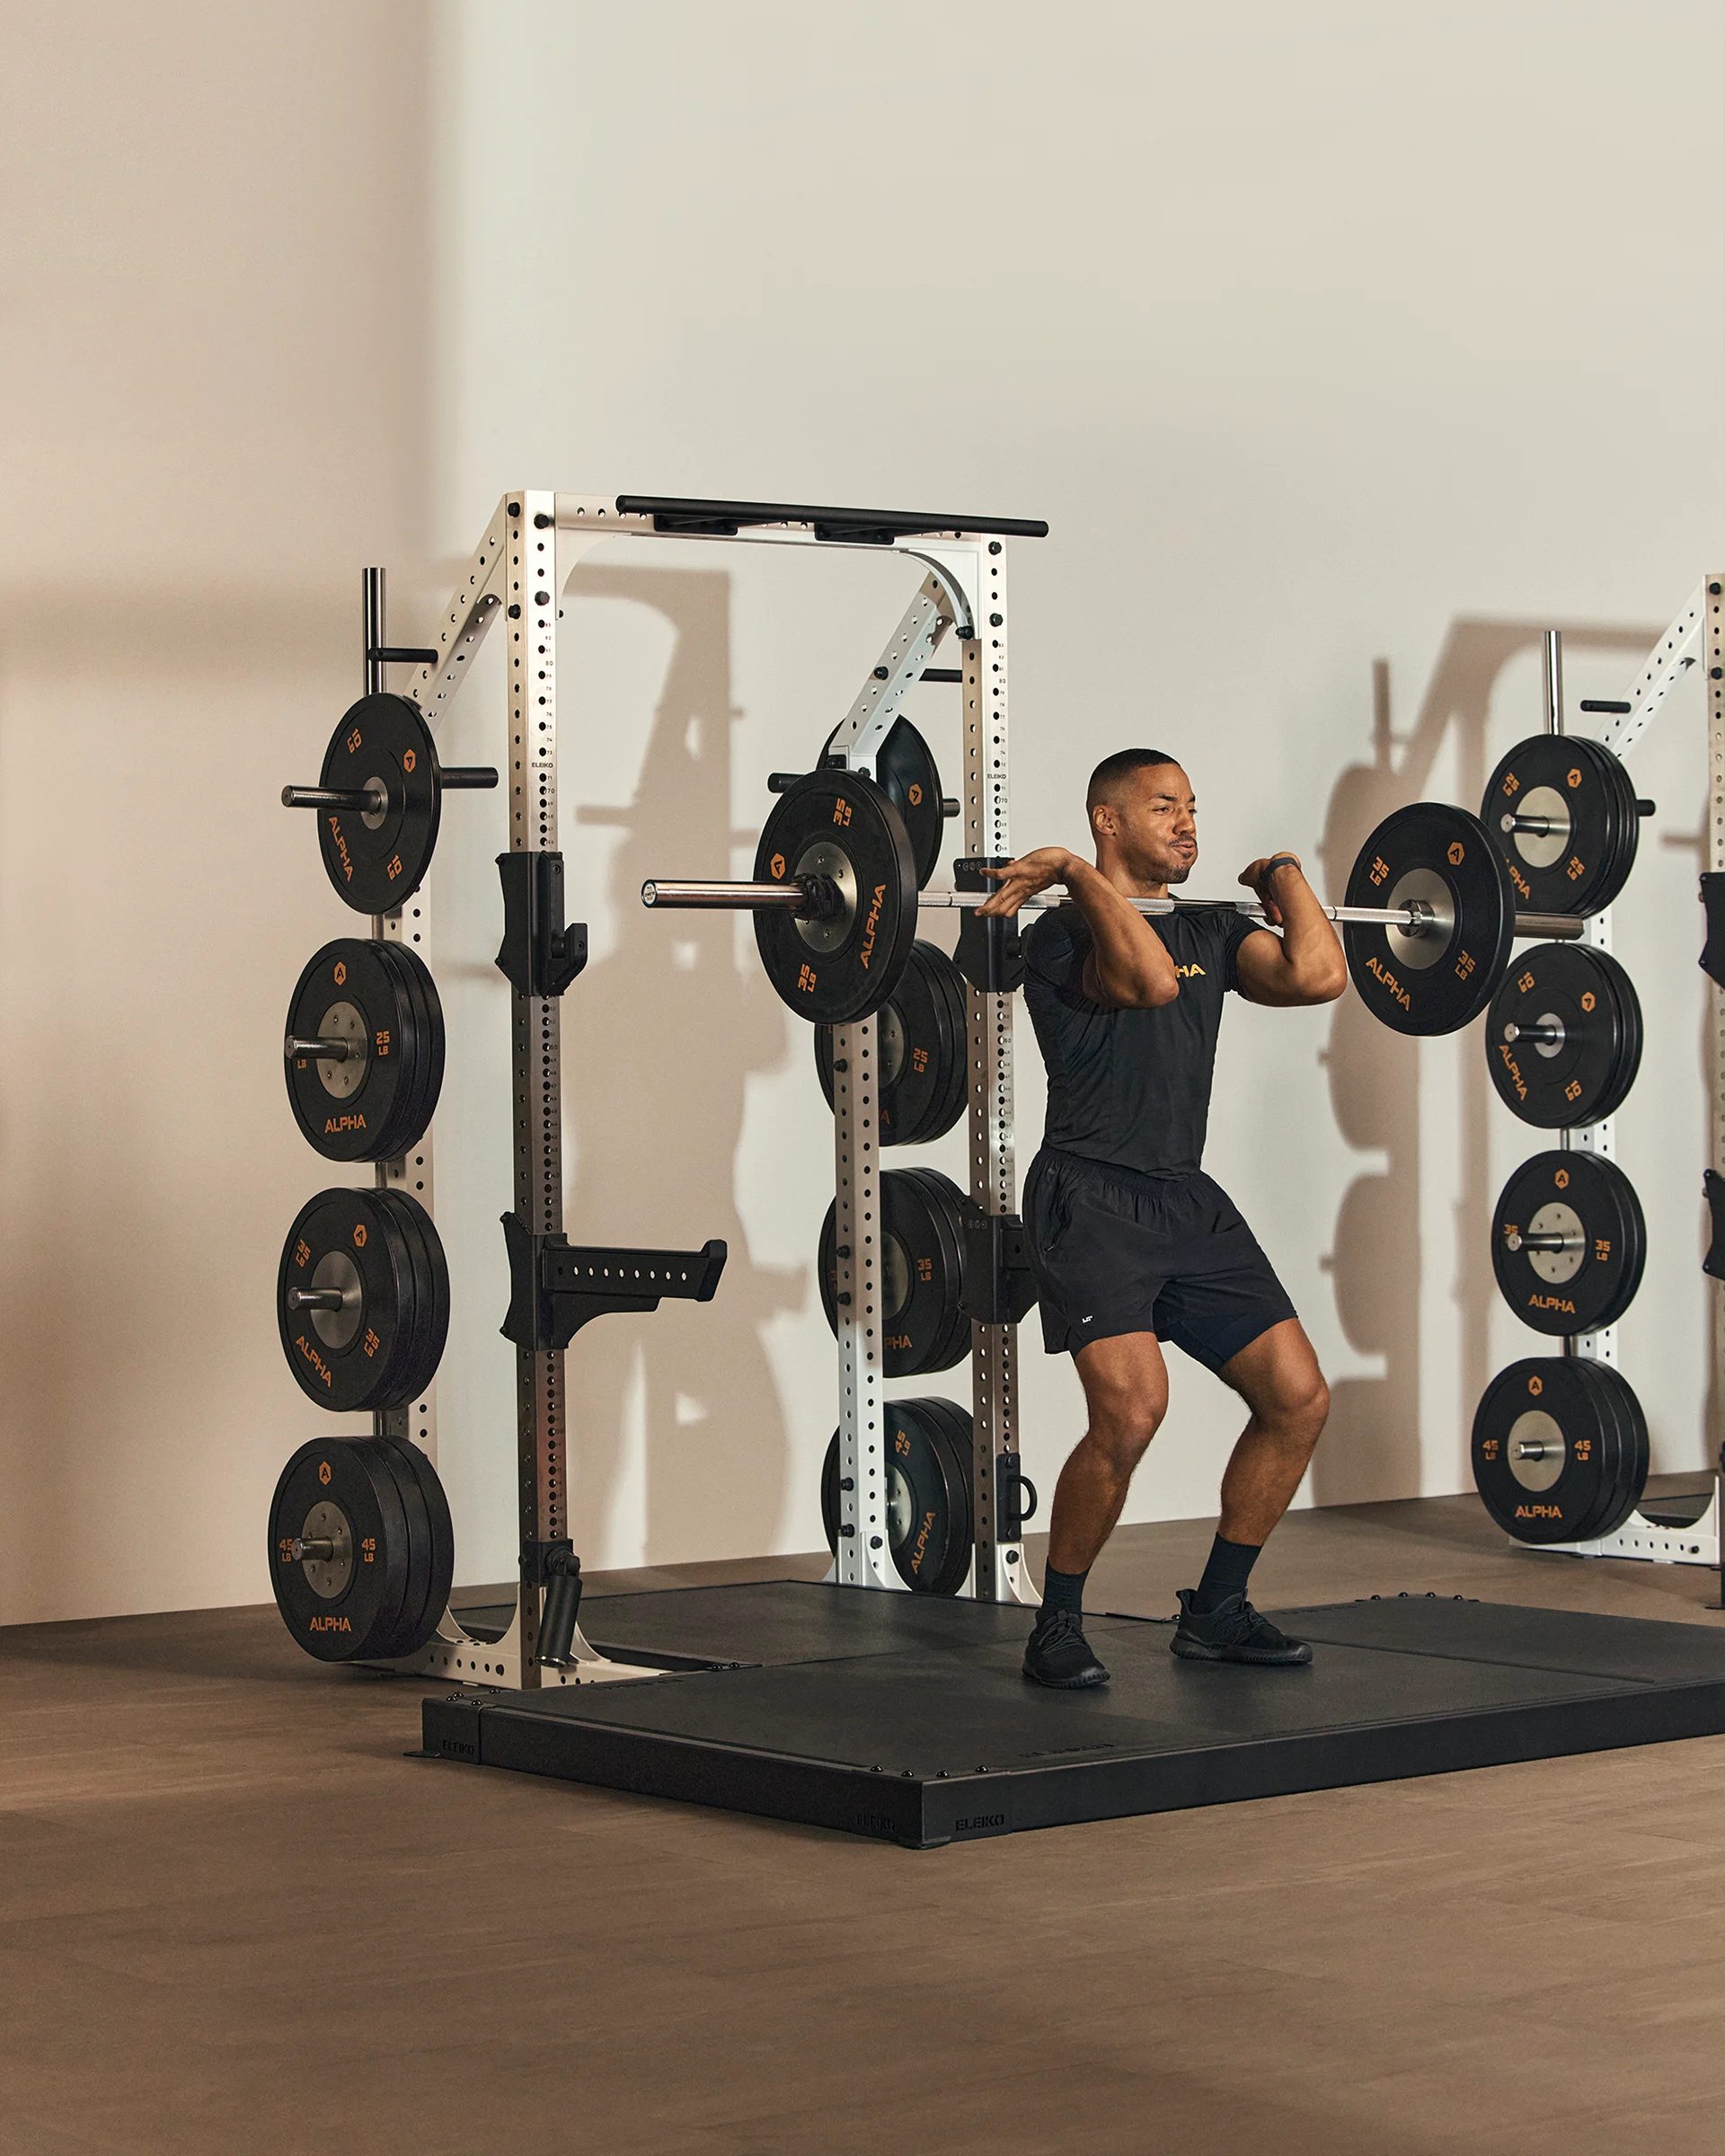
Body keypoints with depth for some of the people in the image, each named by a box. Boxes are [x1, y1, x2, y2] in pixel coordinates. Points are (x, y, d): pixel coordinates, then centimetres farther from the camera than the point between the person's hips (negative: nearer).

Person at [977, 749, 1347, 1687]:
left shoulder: (1210, 931, 15)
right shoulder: (1067, 935, -7)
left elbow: (1319, 975, -3)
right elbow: (1149, 978, -29)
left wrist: (1286, 874, 9)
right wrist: (1077, 873, -21)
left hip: (1191, 1203, 8)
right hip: (1093, 1199, -8)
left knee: (1298, 1397, 1)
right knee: (1132, 1410, -23)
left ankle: (1215, 1610, 15)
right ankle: (1058, 1625, -5)